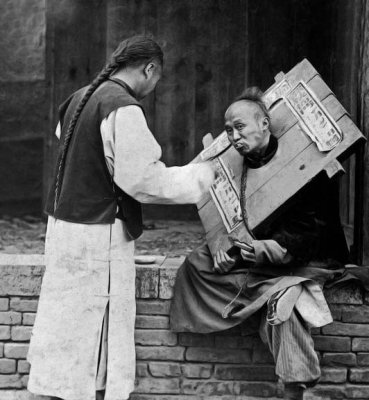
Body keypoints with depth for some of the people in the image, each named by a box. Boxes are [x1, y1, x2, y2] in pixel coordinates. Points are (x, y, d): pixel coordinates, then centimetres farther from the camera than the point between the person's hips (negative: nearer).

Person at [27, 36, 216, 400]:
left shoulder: (79, 98, 8)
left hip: (64, 222, 9)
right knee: (98, 329, 2)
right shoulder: (123, 109, -18)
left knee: (68, 322, 18)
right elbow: (146, 181, -20)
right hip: (99, 233, -9)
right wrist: (202, 173, -7)